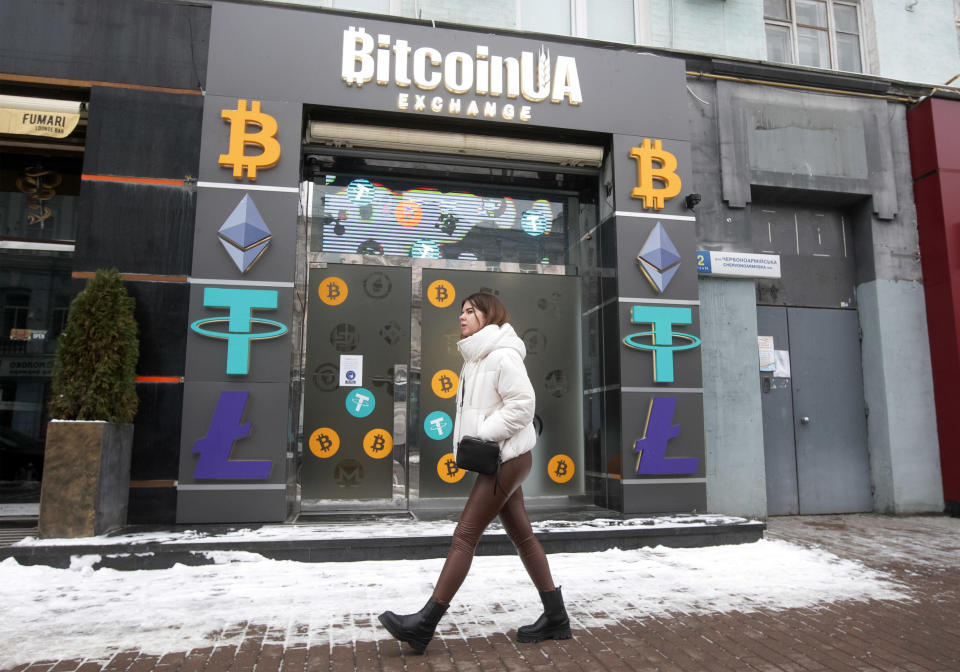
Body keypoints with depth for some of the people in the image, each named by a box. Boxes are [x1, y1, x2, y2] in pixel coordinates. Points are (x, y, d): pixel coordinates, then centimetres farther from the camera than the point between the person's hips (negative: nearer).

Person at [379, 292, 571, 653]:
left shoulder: (501, 356, -15)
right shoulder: (476, 358, 15)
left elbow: (522, 403, -22)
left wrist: (482, 435, -19)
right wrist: (470, 439, 3)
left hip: (507, 459, -10)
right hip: (498, 460, 10)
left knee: (464, 536, -7)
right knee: (523, 536, 13)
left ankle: (423, 624, 0)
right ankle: (556, 617, 23)